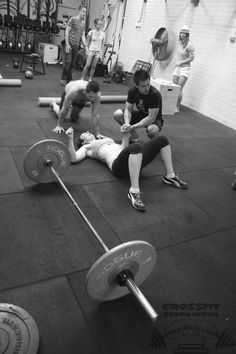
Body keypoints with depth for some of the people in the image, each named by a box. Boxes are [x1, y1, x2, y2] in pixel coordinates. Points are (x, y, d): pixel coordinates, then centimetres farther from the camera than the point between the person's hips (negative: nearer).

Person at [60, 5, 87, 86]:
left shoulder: (83, 23, 15)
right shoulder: (73, 19, -3)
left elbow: (83, 36, 17)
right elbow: (67, 31, -7)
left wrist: (86, 46, 7)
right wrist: (67, 44, -16)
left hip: (76, 46, 6)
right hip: (69, 44, -6)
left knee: (73, 64, 5)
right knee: (67, 62, -8)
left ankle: (69, 80, 13)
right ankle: (63, 79, 3)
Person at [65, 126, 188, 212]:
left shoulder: (106, 139, 39)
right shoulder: (86, 147, 21)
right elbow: (74, 158, 3)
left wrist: (125, 135, 18)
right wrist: (70, 139, -5)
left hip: (134, 161, 7)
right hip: (118, 165, -7)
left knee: (162, 140, -2)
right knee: (136, 146, -41)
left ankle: (170, 176, 5)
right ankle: (134, 191, -39)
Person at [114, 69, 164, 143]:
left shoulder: (155, 94, -30)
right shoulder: (132, 91, -13)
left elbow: (151, 117, -32)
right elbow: (128, 109, -12)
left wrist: (132, 127, -40)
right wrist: (127, 124, -34)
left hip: (154, 119, -5)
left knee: (152, 130, -42)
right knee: (117, 114, -16)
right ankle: (134, 135, 5)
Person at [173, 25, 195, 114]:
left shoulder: (189, 45, -11)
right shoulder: (180, 43, 10)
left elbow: (191, 58, -12)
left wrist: (181, 62, -15)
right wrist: (176, 64, 14)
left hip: (185, 68, -7)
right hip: (177, 68, 7)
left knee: (179, 89, -11)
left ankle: (177, 108, -7)